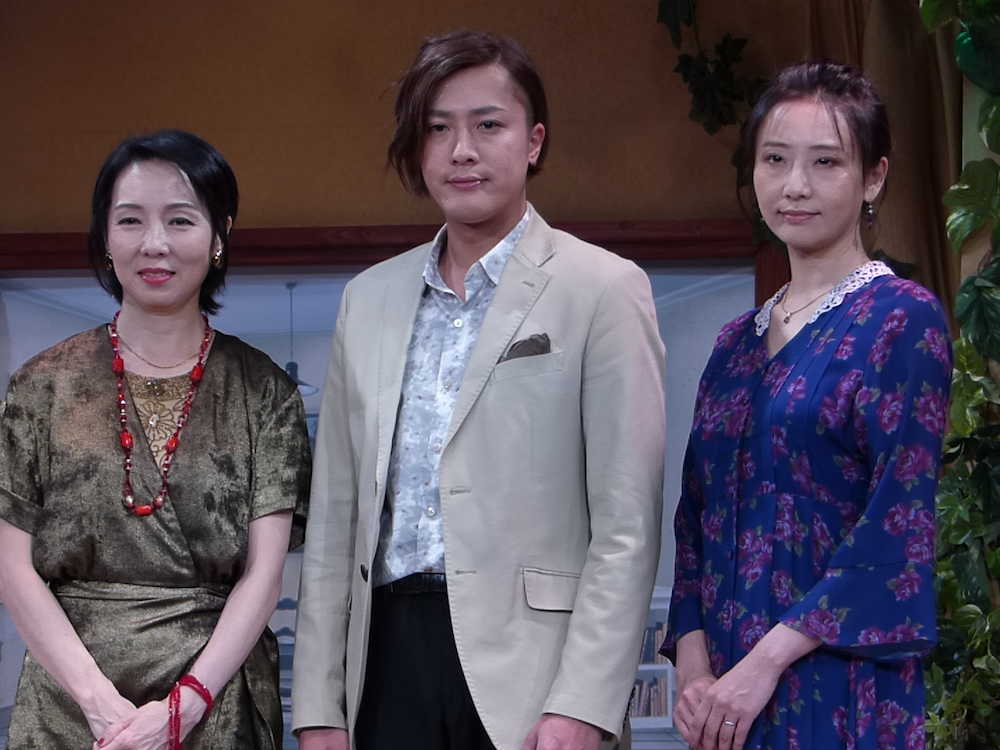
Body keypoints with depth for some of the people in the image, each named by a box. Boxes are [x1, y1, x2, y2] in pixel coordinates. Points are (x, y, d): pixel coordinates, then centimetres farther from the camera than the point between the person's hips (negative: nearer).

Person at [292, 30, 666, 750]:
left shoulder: (603, 289, -1)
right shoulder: (369, 299, 12)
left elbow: (627, 526, -7)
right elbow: (335, 515, 11)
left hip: (523, 660, -4)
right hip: (388, 657, 4)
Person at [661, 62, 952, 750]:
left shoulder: (903, 320, -6)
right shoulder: (736, 343, 13)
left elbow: (900, 522, -13)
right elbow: (696, 517, 12)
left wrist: (764, 662, -16)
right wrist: (693, 664, -3)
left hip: (840, 689, -5)